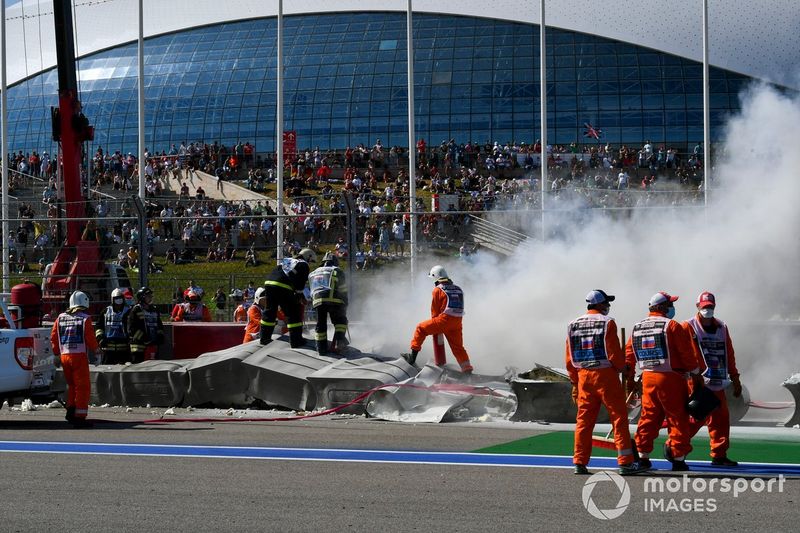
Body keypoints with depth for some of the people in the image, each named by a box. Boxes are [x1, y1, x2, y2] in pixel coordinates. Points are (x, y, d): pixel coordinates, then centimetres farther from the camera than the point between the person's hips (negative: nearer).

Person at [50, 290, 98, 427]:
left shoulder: (61, 318, 9)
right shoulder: (85, 319, -6)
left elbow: (53, 337, 10)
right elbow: (90, 339, -8)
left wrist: (57, 353, 22)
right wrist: (95, 348, 12)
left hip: (64, 355, 5)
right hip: (79, 356, -5)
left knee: (72, 384, 21)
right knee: (83, 386, -1)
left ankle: (71, 410, 13)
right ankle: (80, 417, -4)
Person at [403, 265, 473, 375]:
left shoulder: (438, 290, -1)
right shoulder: (458, 289, 18)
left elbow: (434, 309, 3)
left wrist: (435, 323, 18)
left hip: (444, 320, -6)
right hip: (457, 322, 6)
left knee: (421, 328, 10)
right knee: (457, 347, 16)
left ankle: (413, 356, 9)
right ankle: (467, 370, 10)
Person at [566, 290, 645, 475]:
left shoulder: (573, 325, 9)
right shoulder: (607, 323, -8)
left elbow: (569, 359, 11)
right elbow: (614, 353, -12)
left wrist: (575, 382, 18)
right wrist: (623, 368, 6)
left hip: (584, 376, 5)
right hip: (605, 375, -5)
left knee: (584, 420, 9)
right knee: (619, 418, 0)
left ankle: (580, 463, 7)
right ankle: (625, 462, -2)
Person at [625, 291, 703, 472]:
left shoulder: (637, 327, 10)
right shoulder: (672, 326, -8)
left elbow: (629, 354, 12)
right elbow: (686, 352, -7)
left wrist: (629, 379, 20)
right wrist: (696, 374, 4)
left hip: (648, 377, 6)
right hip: (671, 378, -6)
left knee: (649, 416, 12)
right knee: (677, 418, 2)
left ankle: (642, 456, 11)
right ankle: (678, 458, 3)